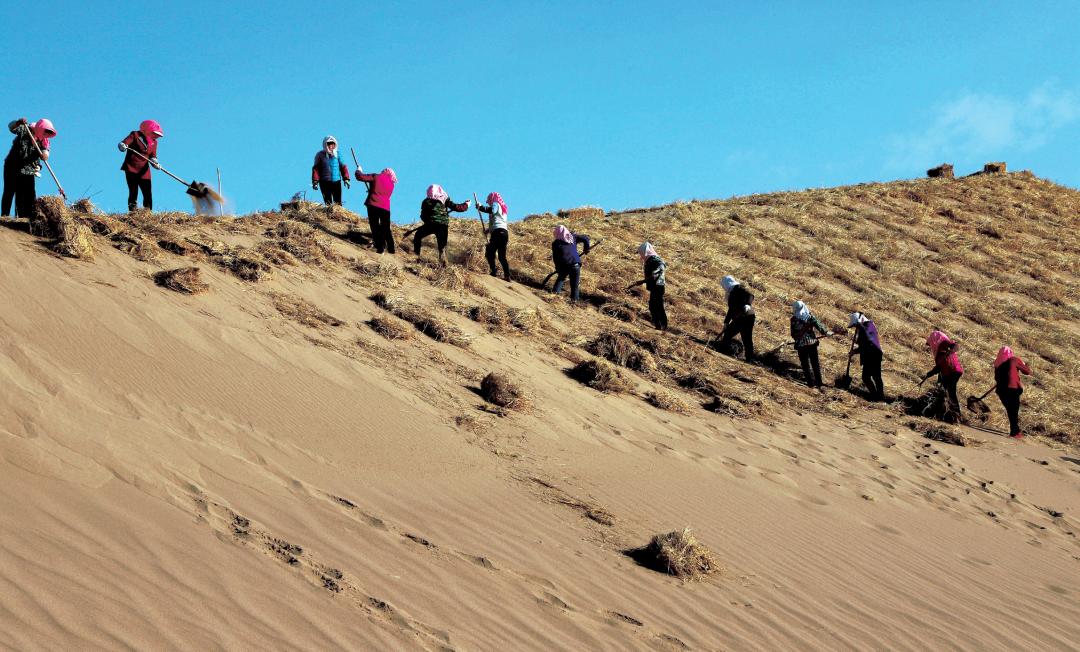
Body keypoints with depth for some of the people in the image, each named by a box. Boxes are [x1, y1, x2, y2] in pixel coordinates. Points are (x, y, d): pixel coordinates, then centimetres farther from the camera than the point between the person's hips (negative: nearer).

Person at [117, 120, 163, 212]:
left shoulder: (154, 142, 12)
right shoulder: (135, 135, -4)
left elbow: (153, 157, 12)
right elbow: (122, 144, -13)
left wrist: (155, 163, -10)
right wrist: (122, 146, -37)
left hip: (144, 171, 5)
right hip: (131, 169, -5)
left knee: (148, 194, -2)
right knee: (133, 192, -10)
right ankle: (132, 211, -7)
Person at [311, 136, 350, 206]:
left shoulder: (337, 154, 9)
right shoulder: (320, 155, 3)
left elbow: (343, 167, 12)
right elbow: (316, 169, 3)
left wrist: (346, 179, 4)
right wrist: (315, 181, -5)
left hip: (336, 182, 2)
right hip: (325, 182, -2)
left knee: (338, 202, -1)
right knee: (328, 202, -5)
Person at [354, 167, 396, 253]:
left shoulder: (376, 177, 1)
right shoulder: (392, 184, 15)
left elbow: (360, 177, 2)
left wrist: (358, 171, 23)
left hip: (373, 205, -4)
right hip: (385, 208, 4)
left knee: (375, 227, 0)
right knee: (386, 229, 14)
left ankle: (380, 248, -8)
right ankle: (391, 249, 12)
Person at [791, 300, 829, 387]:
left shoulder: (794, 319, -11)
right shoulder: (810, 316, -6)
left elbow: (793, 334, -5)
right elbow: (818, 326, -8)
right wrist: (825, 332, 8)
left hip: (801, 344, -3)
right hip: (812, 342, 3)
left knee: (805, 364, 9)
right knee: (815, 362, 16)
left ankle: (811, 382, 9)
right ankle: (818, 381, 19)